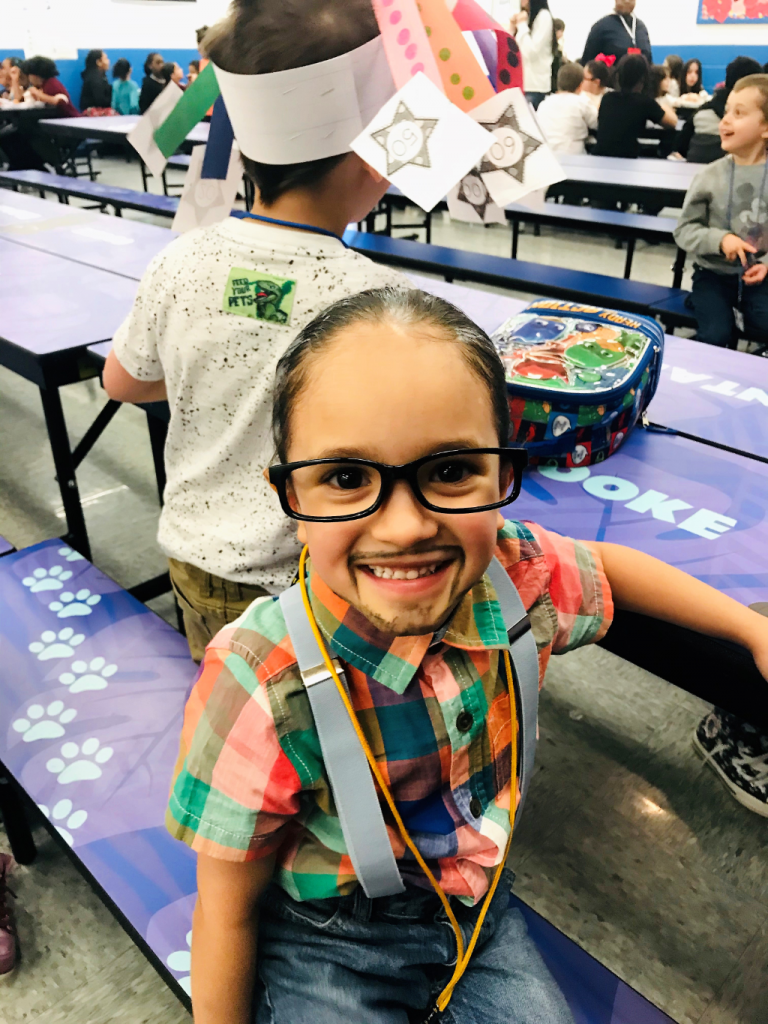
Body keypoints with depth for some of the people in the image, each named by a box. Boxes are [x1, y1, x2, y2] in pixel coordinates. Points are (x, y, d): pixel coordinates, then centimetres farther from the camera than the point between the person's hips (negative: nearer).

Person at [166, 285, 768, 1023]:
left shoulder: (514, 574, -21)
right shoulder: (258, 691, -33)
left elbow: (606, 566, 4)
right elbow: (227, 915, -18)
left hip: (481, 907, 4)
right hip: (327, 948, -3)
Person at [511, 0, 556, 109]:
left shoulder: (543, 16, -8)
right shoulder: (526, 16, 18)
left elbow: (531, 52, -17)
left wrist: (521, 25, -11)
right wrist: (513, 28, 6)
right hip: (521, 82, 8)